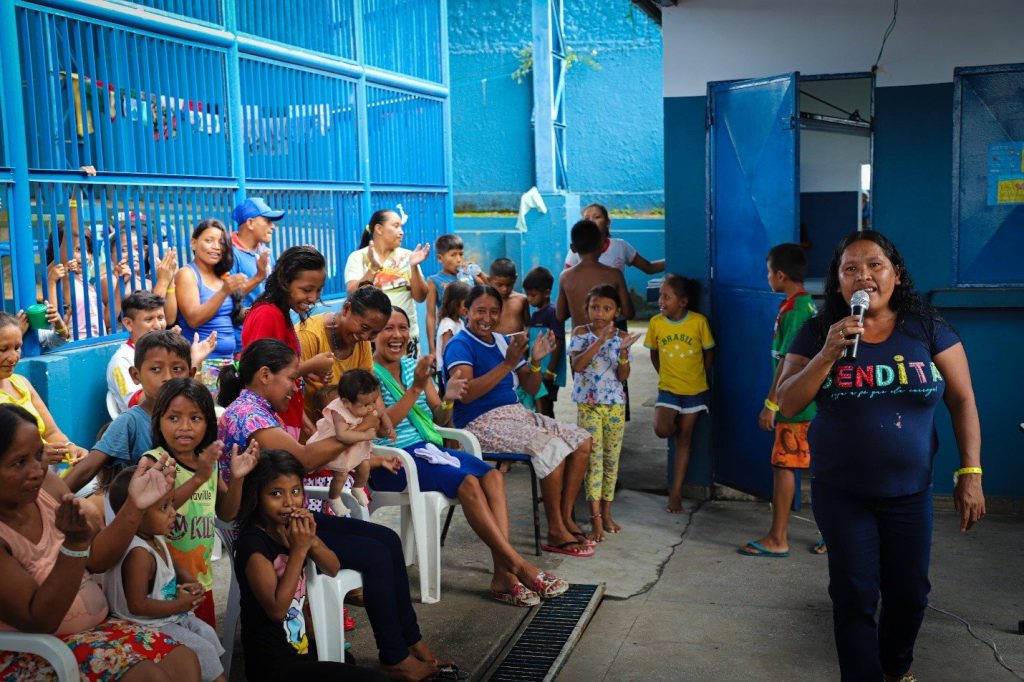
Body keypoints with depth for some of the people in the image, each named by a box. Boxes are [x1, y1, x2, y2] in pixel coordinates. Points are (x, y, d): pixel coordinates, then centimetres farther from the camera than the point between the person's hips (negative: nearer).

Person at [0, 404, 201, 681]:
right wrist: (75, 543, -35)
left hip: (91, 625, 6)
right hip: (28, 653, -6)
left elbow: (96, 559, 3)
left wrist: (134, 505, -13)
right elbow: (39, 620, -22)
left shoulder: (46, 485, -3)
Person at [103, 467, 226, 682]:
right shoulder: (139, 554, -31)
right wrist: (181, 605, -22)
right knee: (204, 650, -7)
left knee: (207, 632, 12)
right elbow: (137, 605, -32)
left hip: (171, 613, 9)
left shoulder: (157, 539, -1)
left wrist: (191, 582, -1)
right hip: (150, 624, -9)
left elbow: (172, 565, 19)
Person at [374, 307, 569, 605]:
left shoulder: (414, 365, 13)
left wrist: (448, 401, -9)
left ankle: (503, 574, -25)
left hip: (426, 447, 7)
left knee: (492, 476, -18)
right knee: (467, 481, -28)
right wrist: (416, 388, -24)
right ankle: (519, 566, -21)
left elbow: (439, 419, 13)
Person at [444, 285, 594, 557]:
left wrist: (536, 361, -6)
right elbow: (465, 394, -25)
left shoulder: (502, 341, 14)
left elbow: (530, 388, 15)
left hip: (516, 413, 8)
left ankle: (566, 517, 2)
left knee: (582, 440, -3)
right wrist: (507, 365, -27)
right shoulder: (460, 345, -8)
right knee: (552, 446, -27)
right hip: (483, 422, -8)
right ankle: (556, 532, -16)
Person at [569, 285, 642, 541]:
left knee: (611, 458, 9)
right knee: (594, 458, -8)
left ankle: (606, 513, 22)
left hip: (615, 405, 3)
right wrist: (600, 341, -25)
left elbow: (623, 376, -2)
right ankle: (596, 519, -9)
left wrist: (623, 352, -20)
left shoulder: (621, 337, 2)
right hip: (588, 404, -3)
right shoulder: (581, 333, -3)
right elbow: (577, 365, -17)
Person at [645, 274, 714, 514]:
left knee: (684, 438, 5)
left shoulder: (699, 321, -12)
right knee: (662, 429, -20)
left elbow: (709, 352, 1)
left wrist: (701, 377, 6)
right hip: (668, 388, 1)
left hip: (695, 389, -1)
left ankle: (676, 493, 12)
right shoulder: (656, 322, -7)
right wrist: (665, 375, 5)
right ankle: (677, 426, 19)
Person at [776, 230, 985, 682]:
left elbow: (962, 400, -2)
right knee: (854, 594, 3)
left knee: (909, 591, 14)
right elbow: (788, 405, -9)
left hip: (910, 492, 1)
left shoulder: (927, 328, -5)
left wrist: (970, 473, -8)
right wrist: (828, 353, -22)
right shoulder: (818, 333, -5)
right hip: (841, 492, -1)